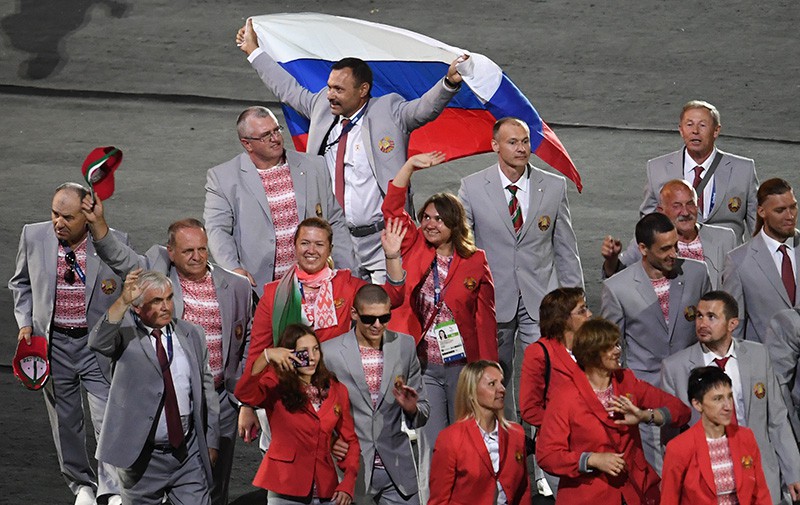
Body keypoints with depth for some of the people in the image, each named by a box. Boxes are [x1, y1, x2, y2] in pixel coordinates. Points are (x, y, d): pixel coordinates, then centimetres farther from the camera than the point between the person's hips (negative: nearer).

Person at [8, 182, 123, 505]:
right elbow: (21, 283, 13)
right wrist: (25, 323, 3)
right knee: (65, 421, 12)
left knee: (109, 418, -8)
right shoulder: (33, 237, -4)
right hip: (52, 342, 3)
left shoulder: (115, 243, -11)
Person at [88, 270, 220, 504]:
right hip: (141, 456, -3)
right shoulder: (125, 333, -4)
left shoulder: (191, 334, 7)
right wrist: (123, 301, -37)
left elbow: (206, 388, 13)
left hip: (189, 453, 3)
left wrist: (211, 441, 12)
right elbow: (98, 342, -27)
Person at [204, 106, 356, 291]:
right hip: (259, 287, -3)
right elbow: (217, 230, -1)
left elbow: (335, 224, 17)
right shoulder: (221, 178, 5)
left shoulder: (314, 167, 14)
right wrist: (233, 269, -19)